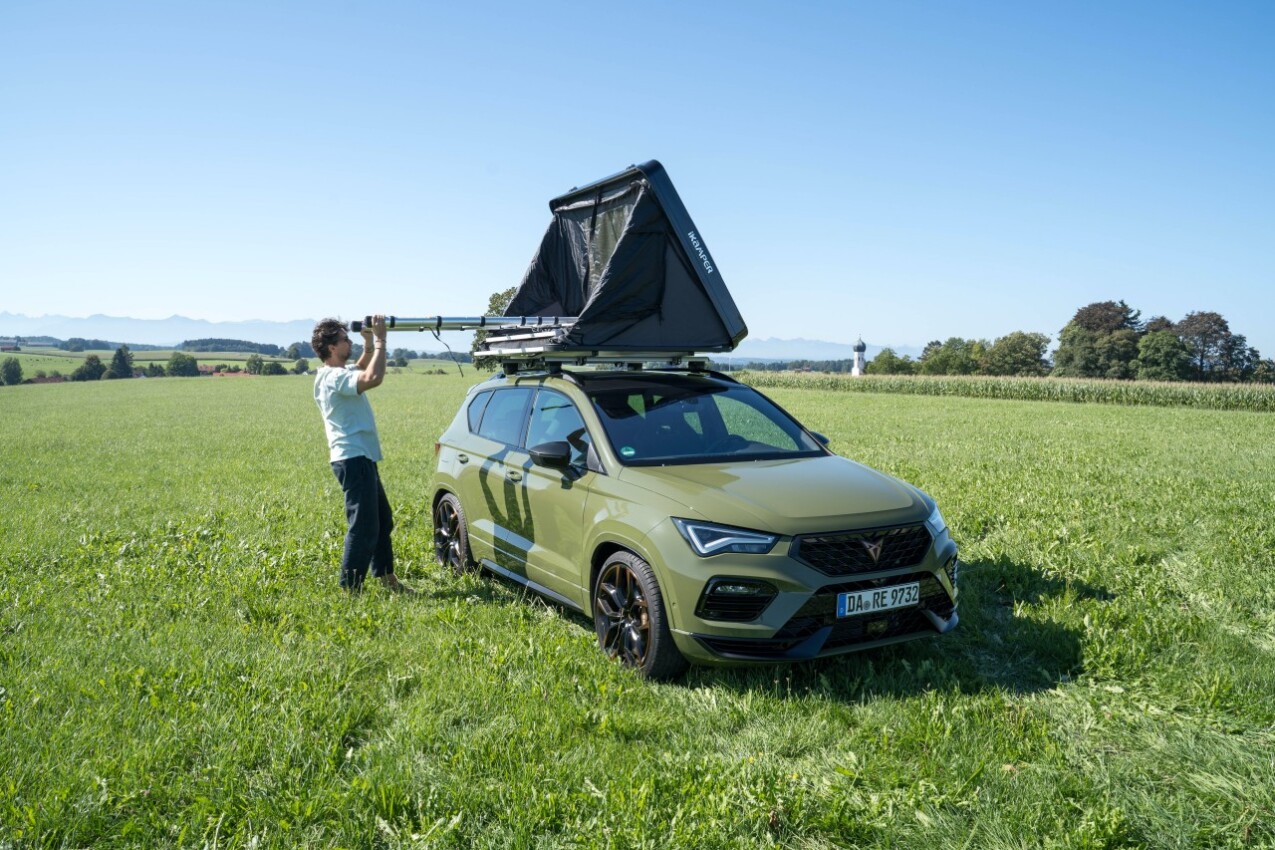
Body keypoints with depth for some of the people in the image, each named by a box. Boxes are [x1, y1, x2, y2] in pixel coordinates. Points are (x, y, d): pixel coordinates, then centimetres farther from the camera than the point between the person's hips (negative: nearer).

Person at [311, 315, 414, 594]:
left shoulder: (338, 373, 13)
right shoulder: (334, 377, -18)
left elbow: (362, 370, 33)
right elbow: (373, 378, -34)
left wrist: (369, 344, 14)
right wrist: (379, 340, -21)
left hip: (362, 459, 11)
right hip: (353, 459, -11)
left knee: (383, 520, 19)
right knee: (364, 528, -9)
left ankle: (387, 578, 30)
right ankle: (350, 590, -4)